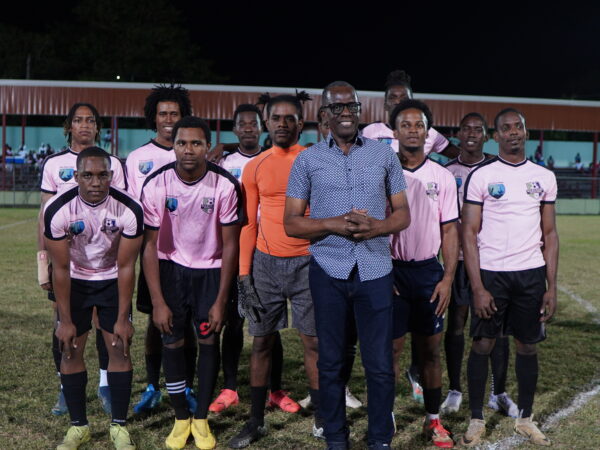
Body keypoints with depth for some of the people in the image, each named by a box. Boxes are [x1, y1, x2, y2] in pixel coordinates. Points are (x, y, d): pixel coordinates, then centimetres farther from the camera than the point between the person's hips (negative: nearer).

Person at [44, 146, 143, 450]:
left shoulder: (129, 210, -26)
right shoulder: (57, 210, -25)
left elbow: (126, 267, -17)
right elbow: (61, 268, -17)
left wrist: (122, 318, -14)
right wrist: (65, 320, -13)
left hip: (113, 281, 0)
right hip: (74, 282, 0)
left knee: (119, 349, -6)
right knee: (70, 350, -2)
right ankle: (78, 426, 12)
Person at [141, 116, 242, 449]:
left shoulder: (224, 186, -17)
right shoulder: (156, 185, -16)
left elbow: (230, 244, -9)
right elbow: (150, 246, -10)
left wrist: (220, 300, -11)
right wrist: (158, 301, -13)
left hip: (211, 269, 0)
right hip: (171, 267, 0)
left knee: (208, 340, -1)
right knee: (172, 341, -1)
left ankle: (201, 419, 13)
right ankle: (181, 418, 13)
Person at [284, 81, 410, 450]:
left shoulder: (384, 155, 6)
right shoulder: (307, 160, 4)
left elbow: (403, 214, 8)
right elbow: (291, 223, 3)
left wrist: (377, 226, -13)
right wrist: (332, 224, -14)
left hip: (375, 271, 0)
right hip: (328, 272, 0)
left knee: (380, 363, 3)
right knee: (331, 361, 9)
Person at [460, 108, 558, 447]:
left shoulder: (544, 177, 8)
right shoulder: (481, 176, -1)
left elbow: (550, 234, 10)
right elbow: (469, 233, -3)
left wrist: (552, 287, 2)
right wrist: (478, 287, -11)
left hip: (532, 274, 3)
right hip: (491, 274, -2)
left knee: (528, 346, 9)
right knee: (483, 344, 2)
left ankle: (525, 418, 23)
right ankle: (477, 420, 15)